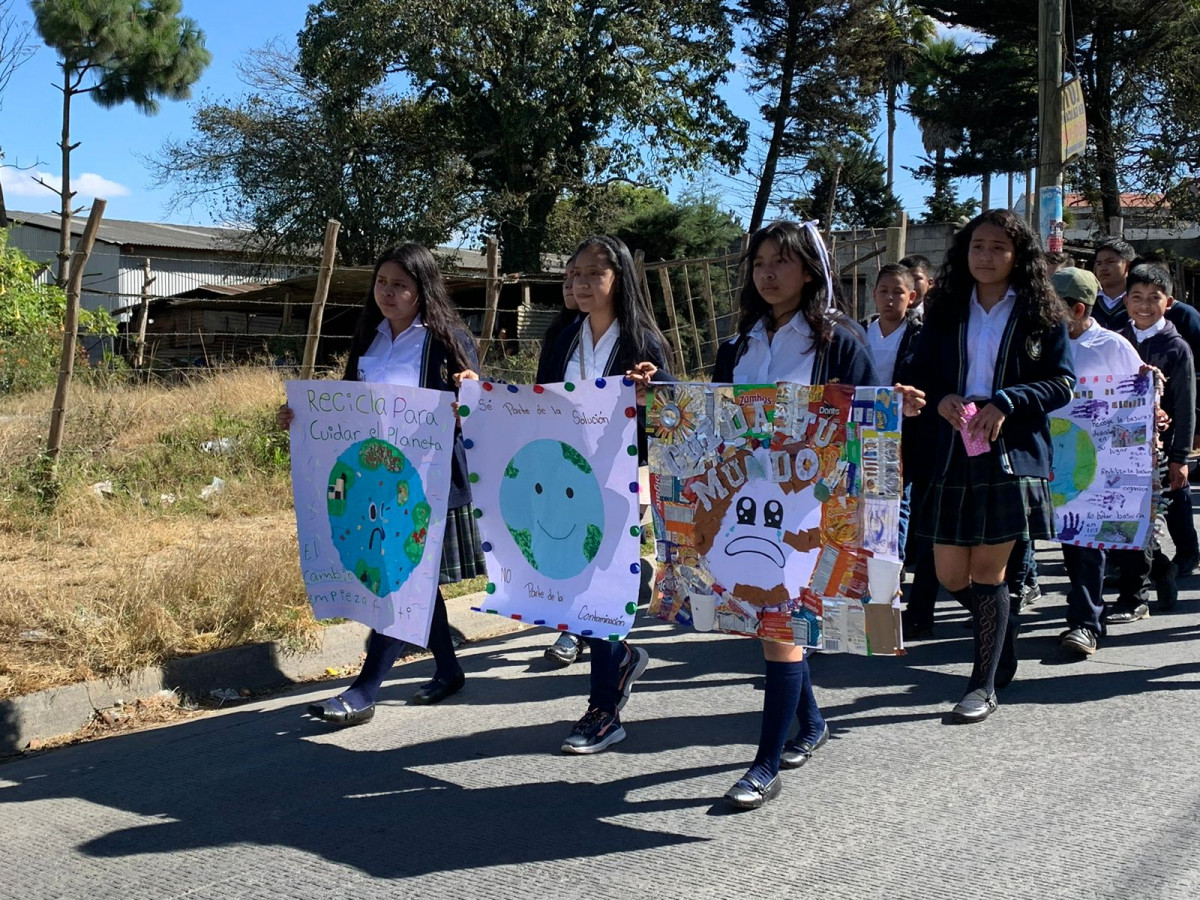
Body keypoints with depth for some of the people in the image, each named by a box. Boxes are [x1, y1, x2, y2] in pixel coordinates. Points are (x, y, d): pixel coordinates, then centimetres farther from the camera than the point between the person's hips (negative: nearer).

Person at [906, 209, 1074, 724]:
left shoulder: (1040, 315, 2)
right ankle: (1003, 630, 36)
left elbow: (1062, 382, -1)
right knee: (950, 576, 5)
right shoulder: (946, 311, 11)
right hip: (954, 455, 4)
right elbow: (919, 374, 12)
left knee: (987, 570, -3)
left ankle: (984, 685, 11)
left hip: (1012, 455, -3)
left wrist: (1005, 402, -15)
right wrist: (941, 399, -9)